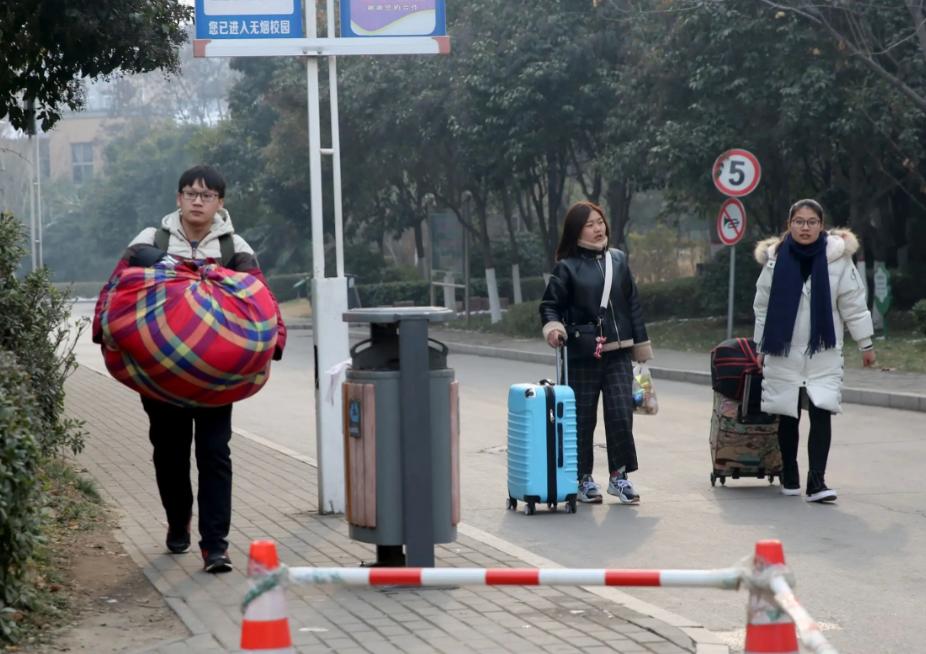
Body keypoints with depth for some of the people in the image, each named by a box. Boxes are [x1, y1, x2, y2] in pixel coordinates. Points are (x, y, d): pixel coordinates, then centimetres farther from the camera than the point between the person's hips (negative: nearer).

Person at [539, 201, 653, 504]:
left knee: (621, 415, -5)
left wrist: (640, 344, 13)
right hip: (582, 355, -2)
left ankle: (619, 476, 7)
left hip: (618, 354, 3)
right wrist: (553, 326, -20)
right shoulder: (567, 267, -1)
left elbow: (632, 304, 13)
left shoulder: (619, 260, 9)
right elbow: (550, 304, 0)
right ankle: (584, 479, 15)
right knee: (583, 419, 4)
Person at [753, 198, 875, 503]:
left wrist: (866, 344, 4)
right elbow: (763, 307, 8)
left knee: (821, 414, -10)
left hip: (823, 353, -1)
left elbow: (853, 304, 2)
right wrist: (761, 347, 10)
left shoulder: (837, 258, -3)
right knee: (788, 416, 8)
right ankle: (789, 476, 23)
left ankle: (817, 481, -9)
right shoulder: (775, 260, 1)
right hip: (783, 352, 1)